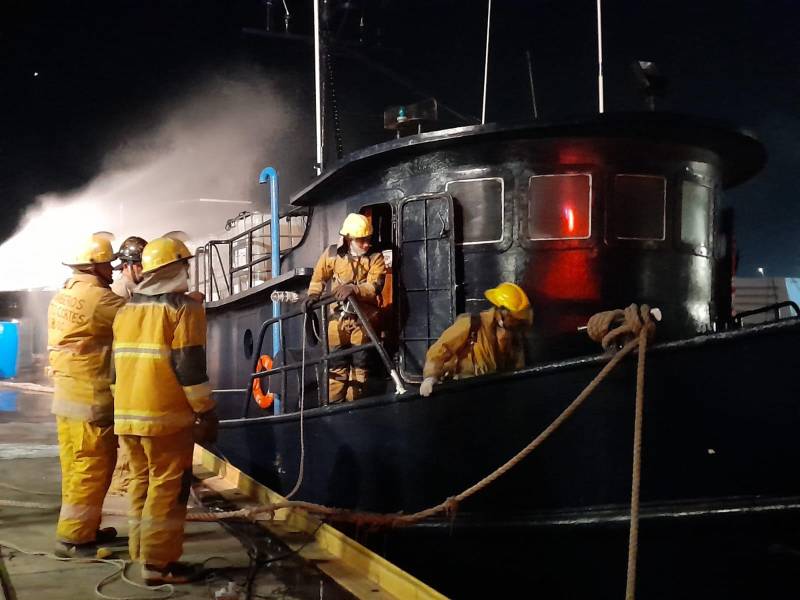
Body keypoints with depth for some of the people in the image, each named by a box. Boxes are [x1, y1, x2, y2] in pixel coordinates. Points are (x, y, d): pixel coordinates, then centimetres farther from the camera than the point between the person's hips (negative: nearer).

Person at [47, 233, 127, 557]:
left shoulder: (62, 296, 14)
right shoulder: (97, 298, -16)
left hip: (66, 396, 9)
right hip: (91, 398, -9)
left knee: (76, 466, 15)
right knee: (92, 469, -3)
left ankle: (83, 529, 24)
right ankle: (73, 538, 1)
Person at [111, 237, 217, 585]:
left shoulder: (126, 310, 15)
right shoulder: (183, 307, -7)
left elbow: (118, 364, 19)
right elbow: (189, 366, -13)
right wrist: (207, 412, -7)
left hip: (126, 414, 7)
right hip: (164, 416, -7)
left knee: (142, 483, 16)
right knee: (168, 486, -2)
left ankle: (142, 551, 22)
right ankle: (158, 563, -1)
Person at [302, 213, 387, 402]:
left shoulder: (375, 258, -6)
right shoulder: (332, 254, -1)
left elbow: (374, 286, -18)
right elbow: (319, 277, 16)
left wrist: (354, 290, -34)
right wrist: (313, 295, 1)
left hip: (363, 319, -1)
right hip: (338, 318, 1)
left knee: (359, 364, 3)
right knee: (336, 363, 6)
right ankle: (334, 403, 13)